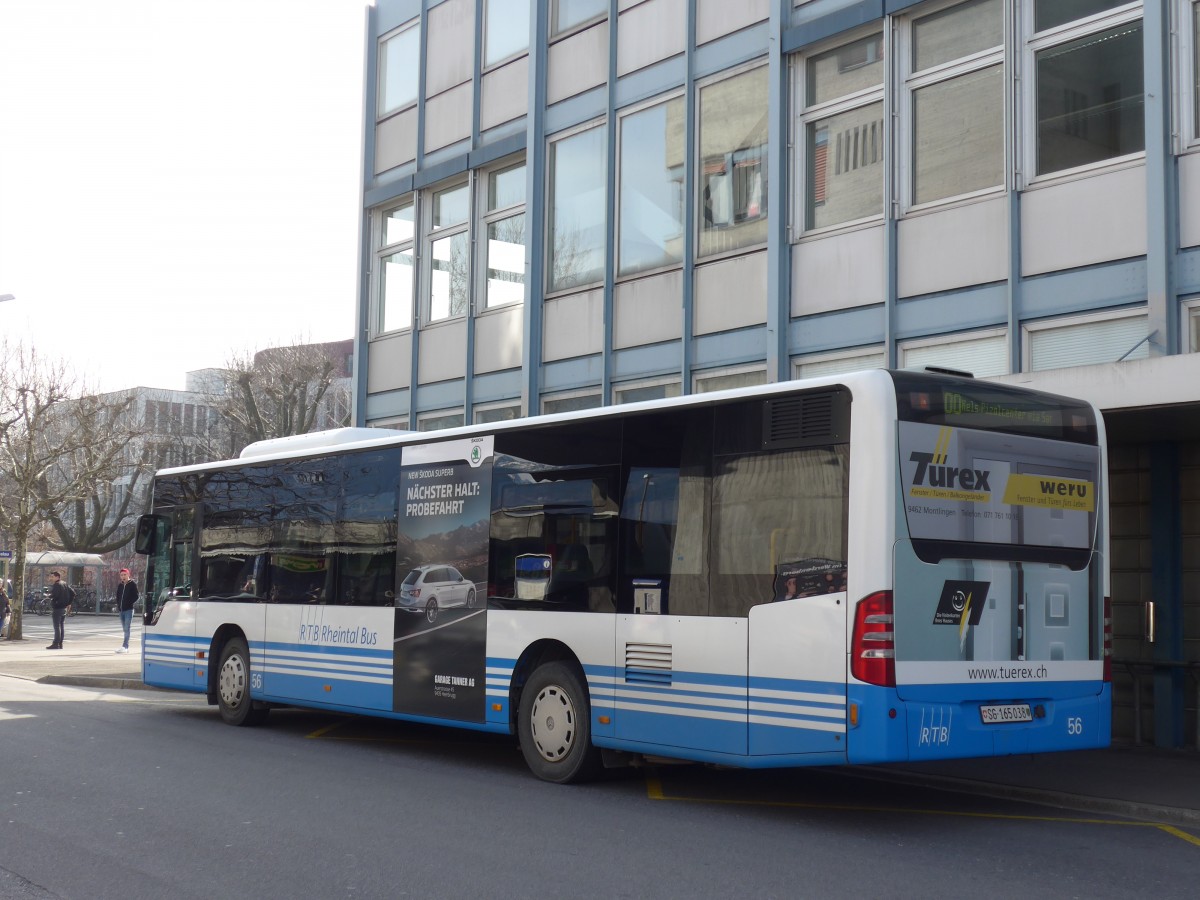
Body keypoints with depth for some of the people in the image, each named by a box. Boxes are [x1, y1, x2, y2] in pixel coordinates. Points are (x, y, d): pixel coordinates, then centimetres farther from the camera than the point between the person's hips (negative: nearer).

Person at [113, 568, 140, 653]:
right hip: (121, 610, 7)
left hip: (129, 610, -7)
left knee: (127, 628, -11)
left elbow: (136, 597, -7)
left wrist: (129, 604, -15)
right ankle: (126, 647, 14)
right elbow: (118, 597, 20)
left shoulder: (133, 584, -3)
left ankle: (125, 646, -14)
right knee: (125, 629, 10)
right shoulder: (120, 585, 15)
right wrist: (118, 606, 8)